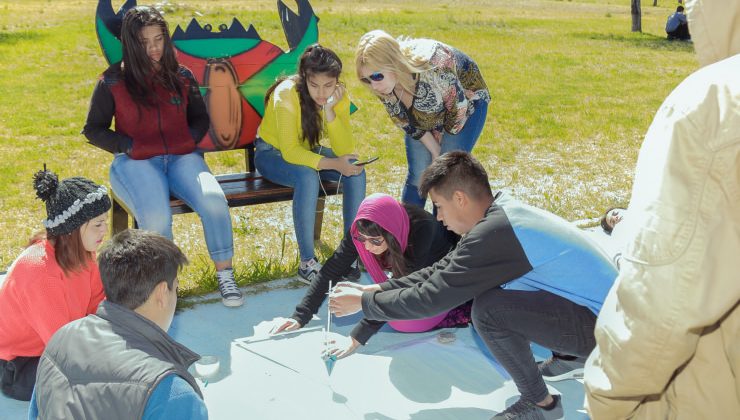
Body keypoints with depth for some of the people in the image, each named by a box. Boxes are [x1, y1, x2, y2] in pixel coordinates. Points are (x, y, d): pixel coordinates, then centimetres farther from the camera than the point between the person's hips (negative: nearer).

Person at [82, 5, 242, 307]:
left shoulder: (181, 77, 12)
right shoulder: (113, 81, 4)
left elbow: (200, 118, 22)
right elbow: (93, 130, 8)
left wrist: (188, 141, 1)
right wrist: (130, 147, -6)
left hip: (181, 157, 3)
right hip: (135, 162, -2)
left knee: (214, 201, -30)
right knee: (155, 217, -35)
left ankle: (224, 274, -17)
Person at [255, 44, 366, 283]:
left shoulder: (339, 96, -15)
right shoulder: (287, 94, -29)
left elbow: (346, 151, -21)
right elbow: (289, 151, -31)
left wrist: (329, 111, -34)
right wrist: (333, 164, -41)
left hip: (306, 150, 5)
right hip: (272, 153, -5)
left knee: (356, 170, -22)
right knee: (308, 177, -36)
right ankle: (307, 263, -26)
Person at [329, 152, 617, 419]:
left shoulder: (494, 233, -25)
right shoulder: (503, 211, 3)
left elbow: (429, 299, -20)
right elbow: (442, 271, 11)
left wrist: (362, 302, -6)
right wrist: (373, 290, 10)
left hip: (599, 327, -9)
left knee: (488, 308, -22)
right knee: (483, 284, 13)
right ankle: (567, 356, 23)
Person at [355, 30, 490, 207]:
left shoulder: (433, 68, -42)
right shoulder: (381, 86, -24)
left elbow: (458, 107, -25)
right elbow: (403, 119, -8)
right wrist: (435, 151, -8)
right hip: (424, 110, 4)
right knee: (417, 174, -2)